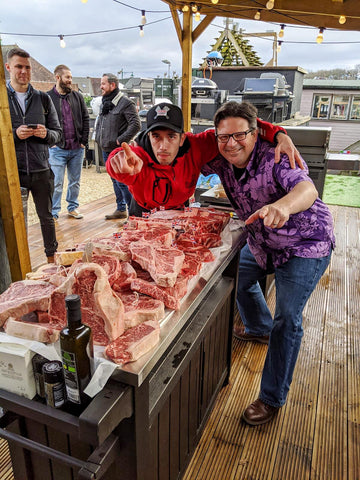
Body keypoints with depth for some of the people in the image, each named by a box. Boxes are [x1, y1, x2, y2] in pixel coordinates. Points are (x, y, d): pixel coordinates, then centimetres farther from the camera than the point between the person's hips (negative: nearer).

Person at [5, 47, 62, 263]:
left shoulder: (43, 98, 9)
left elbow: (57, 133, 8)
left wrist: (46, 134, -13)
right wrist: (15, 134, -16)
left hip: (41, 170, 2)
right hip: (12, 171, -1)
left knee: (46, 216, 12)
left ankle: (51, 258, 28)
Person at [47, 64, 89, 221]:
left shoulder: (77, 96, 9)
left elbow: (85, 119, 9)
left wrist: (84, 141, 2)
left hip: (77, 149, 4)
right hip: (57, 149, -3)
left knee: (75, 181, 12)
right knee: (56, 183, -2)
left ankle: (73, 207, 27)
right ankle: (53, 212, 10)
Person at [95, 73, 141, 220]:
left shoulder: (125, 103, -11)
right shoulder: (104, 102, 15)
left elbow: (136, 125, -18)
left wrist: (120, 140, -18)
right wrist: (98, 137, 14)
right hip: (106, 150, 9)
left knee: (122, 182, -9)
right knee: (115, 181, 14)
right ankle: (121, 209, 25)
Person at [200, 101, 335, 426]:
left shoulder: (275, 157, -29)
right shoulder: (221, 159, -9)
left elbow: (306, 188, -46)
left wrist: (283, 205, -69)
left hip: (304, 244, -7)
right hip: (262, 242, 8)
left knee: (287, 319, -9)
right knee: (239, 278, 24)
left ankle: (273, 398, 8)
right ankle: (260, 329, 54)